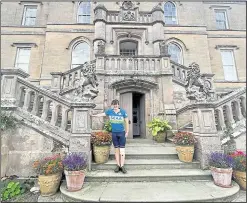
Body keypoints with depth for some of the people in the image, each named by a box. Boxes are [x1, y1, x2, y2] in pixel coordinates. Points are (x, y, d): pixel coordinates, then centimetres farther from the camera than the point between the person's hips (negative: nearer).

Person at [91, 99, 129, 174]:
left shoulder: (123, 111, -8)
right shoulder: (109, 111, -1)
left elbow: (126, 122, -2)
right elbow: (101, 114, 10)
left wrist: (127, 132, -2)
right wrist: (93, 115, 13)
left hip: (122, 132, -2)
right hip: (114, 133, 3)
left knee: (122, 149, -1)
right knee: (116, 149, 10)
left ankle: (122, 166, 9)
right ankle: (118, 165, 21)